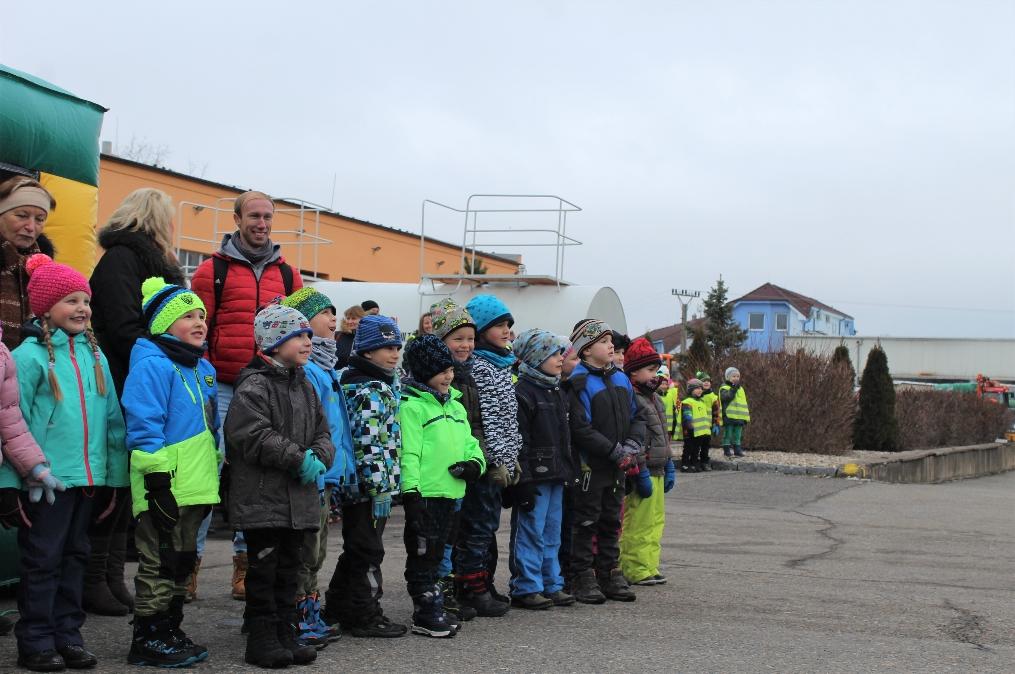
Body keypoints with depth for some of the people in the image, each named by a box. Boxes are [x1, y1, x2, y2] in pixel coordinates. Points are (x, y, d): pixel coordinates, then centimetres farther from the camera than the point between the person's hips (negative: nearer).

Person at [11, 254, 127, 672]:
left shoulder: (94, 355, 9)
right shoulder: (29, 356, -9)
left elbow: (113, 418, 12)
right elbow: (15, 421, -11)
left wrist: (115, 474, 10)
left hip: (89, 477, 6)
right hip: (48, 480, -6)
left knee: (75, 557, 14)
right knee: (43, 559, 2)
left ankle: (68, 635, 23)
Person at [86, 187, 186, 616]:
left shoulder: (154, 263, 21)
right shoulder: (122, 259, -8)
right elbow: (125, 327, -19)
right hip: (123, 388, -9)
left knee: (125, 483, 11)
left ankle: (112, 577, 17)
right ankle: (93, 581, 1)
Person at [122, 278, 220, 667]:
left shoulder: (203, 369, 16)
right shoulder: (152, 365, -13)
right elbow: (144, 429, -19)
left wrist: (214, 478, 21)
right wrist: (157, 480, -22)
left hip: (194, 487, 9)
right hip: (165, 488, -9)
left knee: (182, 562, 17)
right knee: (159, 563, -3)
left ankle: (170, 631, 28)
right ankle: (147, 639, 6)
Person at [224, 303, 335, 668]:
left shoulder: (304, 386, 14)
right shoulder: (254, 386, -12)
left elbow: (322, 432, 15)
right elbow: (253, 436, -22)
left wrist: (319, 457, -8)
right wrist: (299, 459, -20)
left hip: (299, 499, 8)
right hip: (263, 498, -8)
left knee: (289, 568, 14)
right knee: (264, 569, -1)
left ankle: (285, 634, 22)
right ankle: (262, 640, 7)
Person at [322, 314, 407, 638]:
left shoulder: (385, 384, 15)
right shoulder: (369, 392, -17)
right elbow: (370, 446, -23)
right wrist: (379, 490, -22)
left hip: (357, 487, 10)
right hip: (369, 486, -10)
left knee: (356, 549, 18)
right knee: (368, 551, 0)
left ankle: (337, 608, 28)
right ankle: (365, 616, 9)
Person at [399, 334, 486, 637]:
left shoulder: (455, 406, 17)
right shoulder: (412, 405, -10)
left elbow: (468, 442, 22)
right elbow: (408, 452, -16)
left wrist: (475, 462, 0)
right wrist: (411, 492, -21)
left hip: (450, 492, 8)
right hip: (424, 493, -8)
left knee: (436, 553, 16)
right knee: (422, 553, -1)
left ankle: (433, 608, 25)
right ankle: (426, 614, 5)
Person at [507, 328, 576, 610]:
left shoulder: (557, 392, 17)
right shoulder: (522, 393, -13)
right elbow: (518, 441, -18)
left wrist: (569, 471, 18)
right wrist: (522, 481, -21)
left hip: (556, 476, 9)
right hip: (534, 477, -9)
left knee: (552, 534, 14)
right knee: (530, 533, -3)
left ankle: (551, 585, 21)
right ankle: (525, 588, 3)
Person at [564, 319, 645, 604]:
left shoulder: (621, 379, 10)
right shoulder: (578, 383, -14)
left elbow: (636, 417, 13)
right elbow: (581, 428, -20)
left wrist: (632, 447, -5)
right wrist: (616, 452, -18)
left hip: (618, 467, 7)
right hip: (591, 466, -7)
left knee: (611, 522, 14)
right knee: (587, 522, 1)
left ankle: (609, 574, 24)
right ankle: (583, 578, 9)